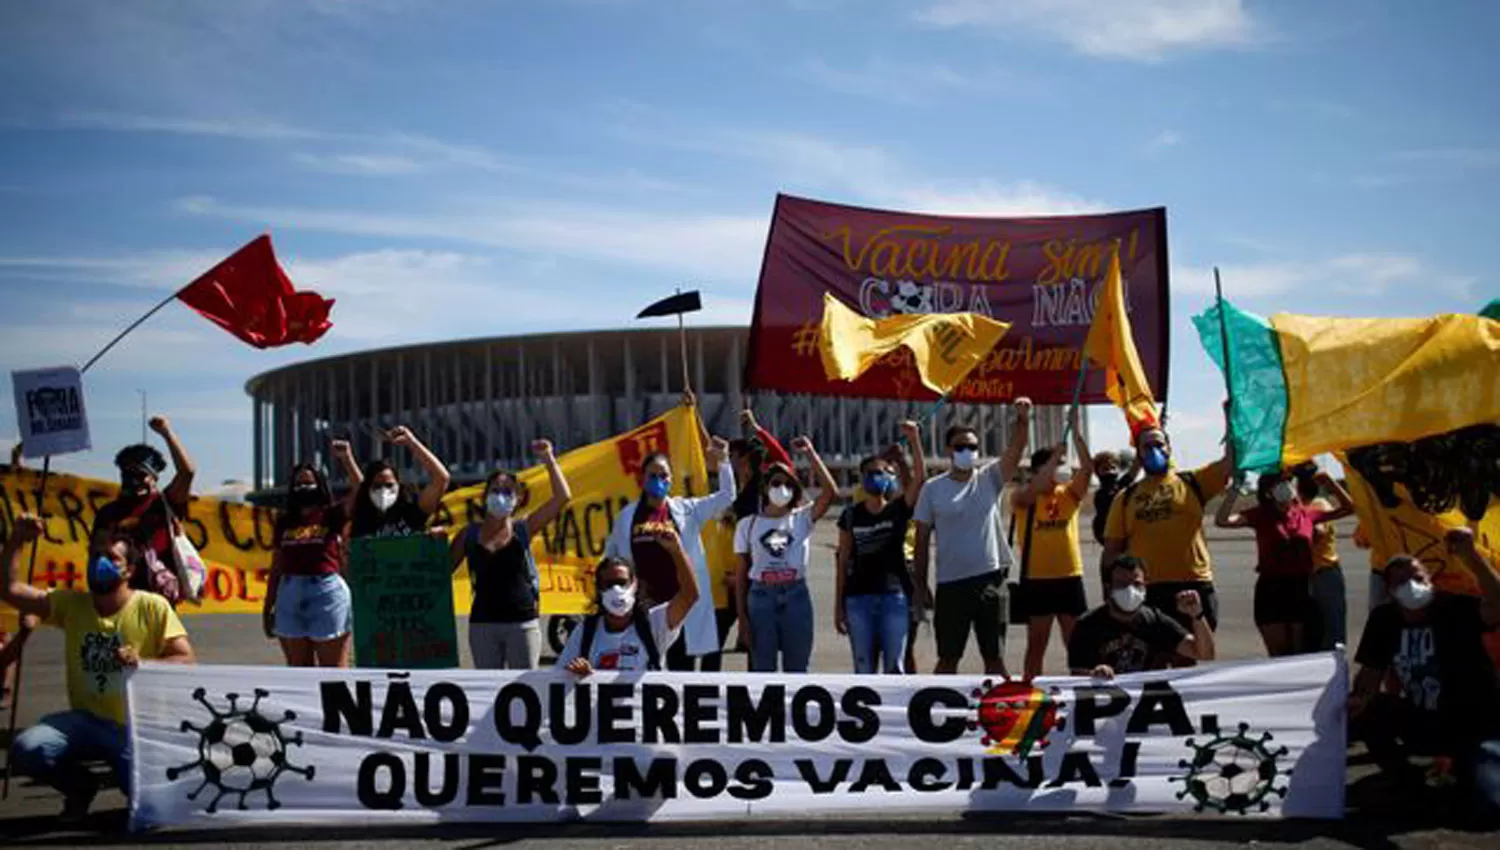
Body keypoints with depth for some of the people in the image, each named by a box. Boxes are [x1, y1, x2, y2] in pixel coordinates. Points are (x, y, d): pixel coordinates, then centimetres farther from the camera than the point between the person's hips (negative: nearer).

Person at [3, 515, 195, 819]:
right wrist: (17, 540, -12)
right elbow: (9, 589, -1)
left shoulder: (152, 607, -8)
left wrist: (143, 663, -29)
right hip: (86, 720, 3)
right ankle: (80, 785, 8)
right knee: (25, 750, -25)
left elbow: (185, 659, -11)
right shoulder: (71, 603, 3)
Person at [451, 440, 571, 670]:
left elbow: (563, 496, -6)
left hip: (522, 622, -1)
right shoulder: (470, 534, 5)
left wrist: (549, 460, -8)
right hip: (482, 623, 1)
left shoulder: (523, 528, 1)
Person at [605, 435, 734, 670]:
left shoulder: (687, 509, 6)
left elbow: (727, 496, 1)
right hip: (642, 603, 0)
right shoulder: (627, 515, 7)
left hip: (679, 601, 0)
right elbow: (611, 555, 15)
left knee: (681, 666, 6)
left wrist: (723, 462, -7)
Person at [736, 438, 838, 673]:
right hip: (761, 596, 0)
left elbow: (831, 491, -12)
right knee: (763, 669, 5)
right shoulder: (748, 524, 5)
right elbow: (742, 574, 5)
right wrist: (742, 616, 0)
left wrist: (810, 453, -13)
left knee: (796, 669, 8)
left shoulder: (802, 518, 4)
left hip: (795, 596, 0)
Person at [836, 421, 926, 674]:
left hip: (894, 595, -1)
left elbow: (920, 478, -12)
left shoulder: (899, 509, 3)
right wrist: (838, 605, 5)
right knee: (864, 669, 5)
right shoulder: (851, 515, 6)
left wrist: (914, 441, -21)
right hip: (858, 596, 1)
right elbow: (843, 561, 7)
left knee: (894, 667, 1)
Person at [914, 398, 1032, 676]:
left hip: (990, 579, 1)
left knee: (995, 657, 7)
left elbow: (1015, 450, -12)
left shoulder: (990, 478, 4)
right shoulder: (933, 488, 2)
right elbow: (922, 539, 4)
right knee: (948, 658, 6)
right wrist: (921, 584, 2)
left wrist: (1023, 420, -30)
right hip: (950, 583, -1)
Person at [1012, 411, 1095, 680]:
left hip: (1070, 578, 3)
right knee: (1036, 645, 4)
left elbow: (1087, 468, -8)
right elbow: (1032, 491, -26)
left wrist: (1075, 430, -14)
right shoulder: (1021, 499, -4)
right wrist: (1055, 456, -22)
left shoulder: (1070, 494, 6)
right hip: (1036, 580, -3)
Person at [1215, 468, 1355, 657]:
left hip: (1302, 590, 3)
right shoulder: (1261, 515, -3)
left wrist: (1327, 480, 4)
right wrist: (1235, 489, -22)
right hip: (1271, 591, -3)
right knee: (1279, 657, -2)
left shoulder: (1306, 514, 6)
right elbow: (1221, 520, -16)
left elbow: (1348, 507, 13)